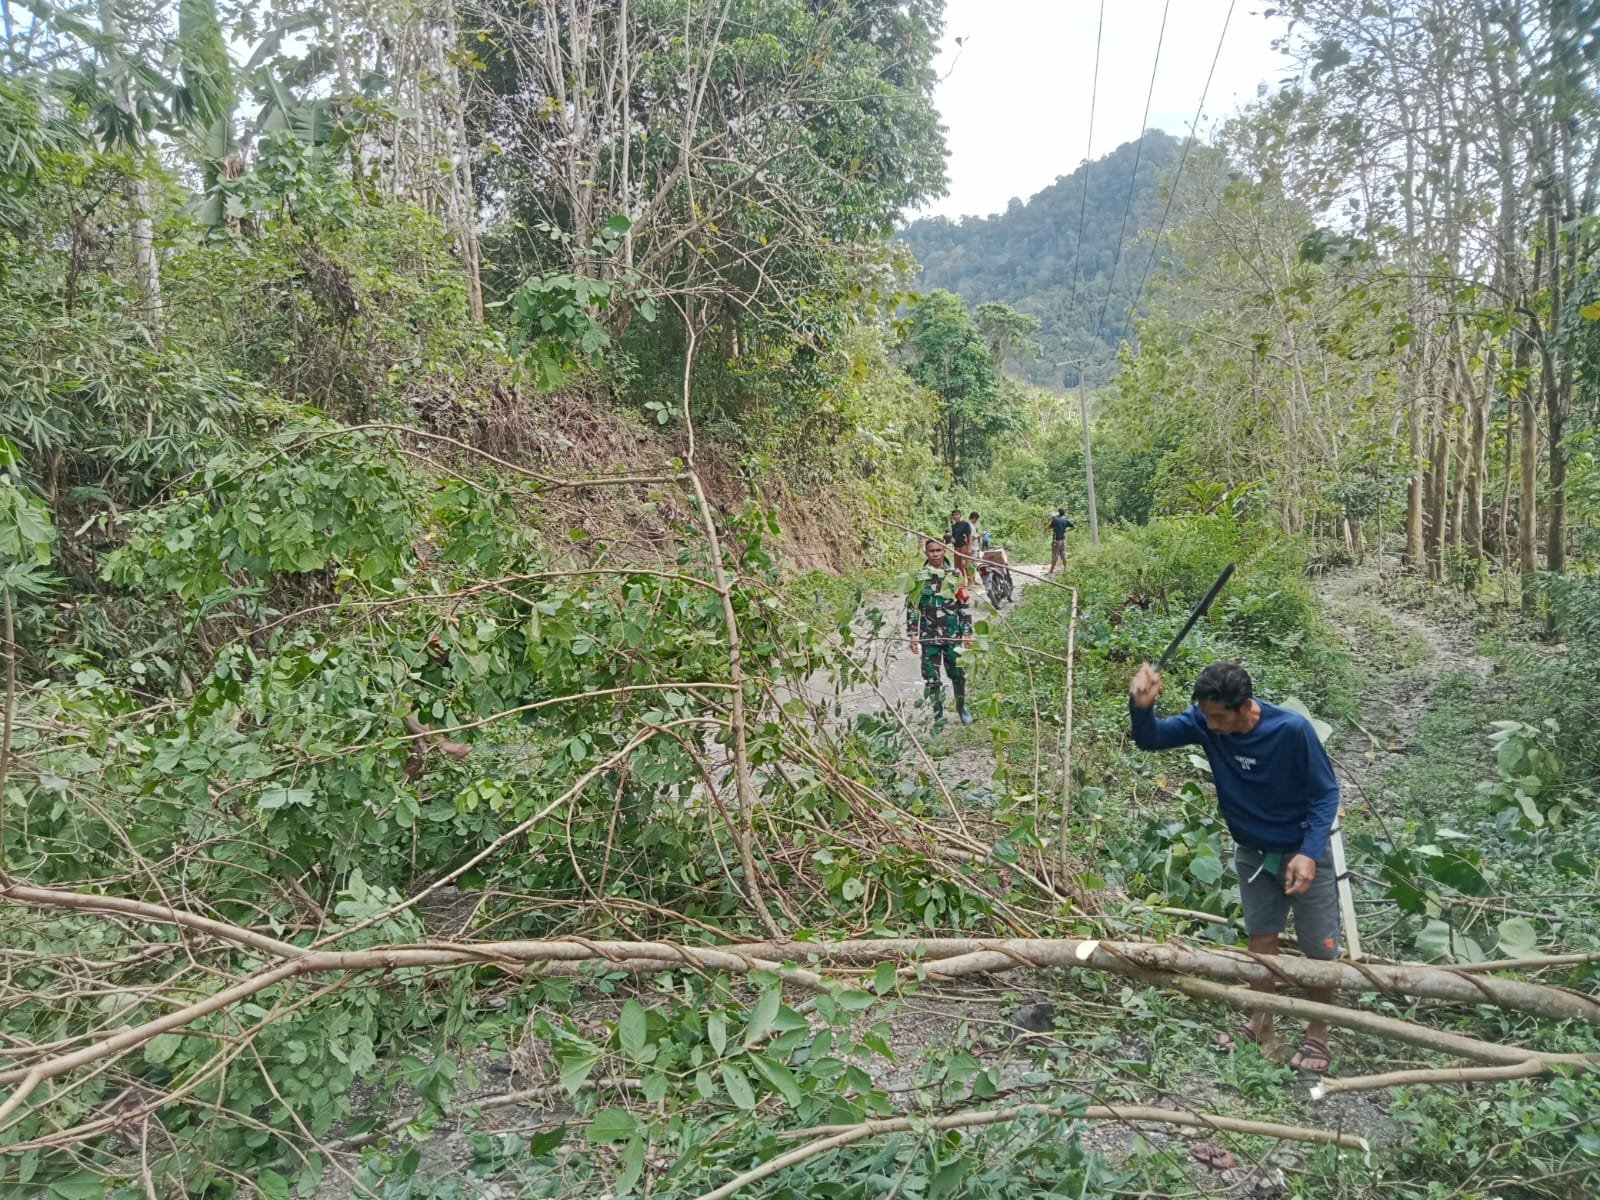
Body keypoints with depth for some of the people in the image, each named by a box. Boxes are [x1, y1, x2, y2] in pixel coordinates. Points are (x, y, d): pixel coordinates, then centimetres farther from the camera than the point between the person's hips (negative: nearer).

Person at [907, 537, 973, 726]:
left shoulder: (955, 575, 2)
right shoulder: (918, 577, 0)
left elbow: (965, 606, 4)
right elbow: (911, 608, 2)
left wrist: (967, 633, 0)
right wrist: (912, 635, -3)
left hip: (953, 635, 1)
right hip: (928, 637, 0)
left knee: (958, 674, 8)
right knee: (931, 678, 1)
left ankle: (961, 707, 31)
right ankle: (938, 716, 12)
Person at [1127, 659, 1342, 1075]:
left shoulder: (1292, 729, -30)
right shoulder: (1204, 721, -20)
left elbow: (1326, 794, -19)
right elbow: (1150, 739, -18)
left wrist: (1309, 853, -30)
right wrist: (1141, 706, -41)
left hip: (1302, 851, -4)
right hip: (1251, 852, 4)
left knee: (1319, 949, 8)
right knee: (1261, 939, 15)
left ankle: (1317, 1035, 27)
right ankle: (1263, 1026, 31)